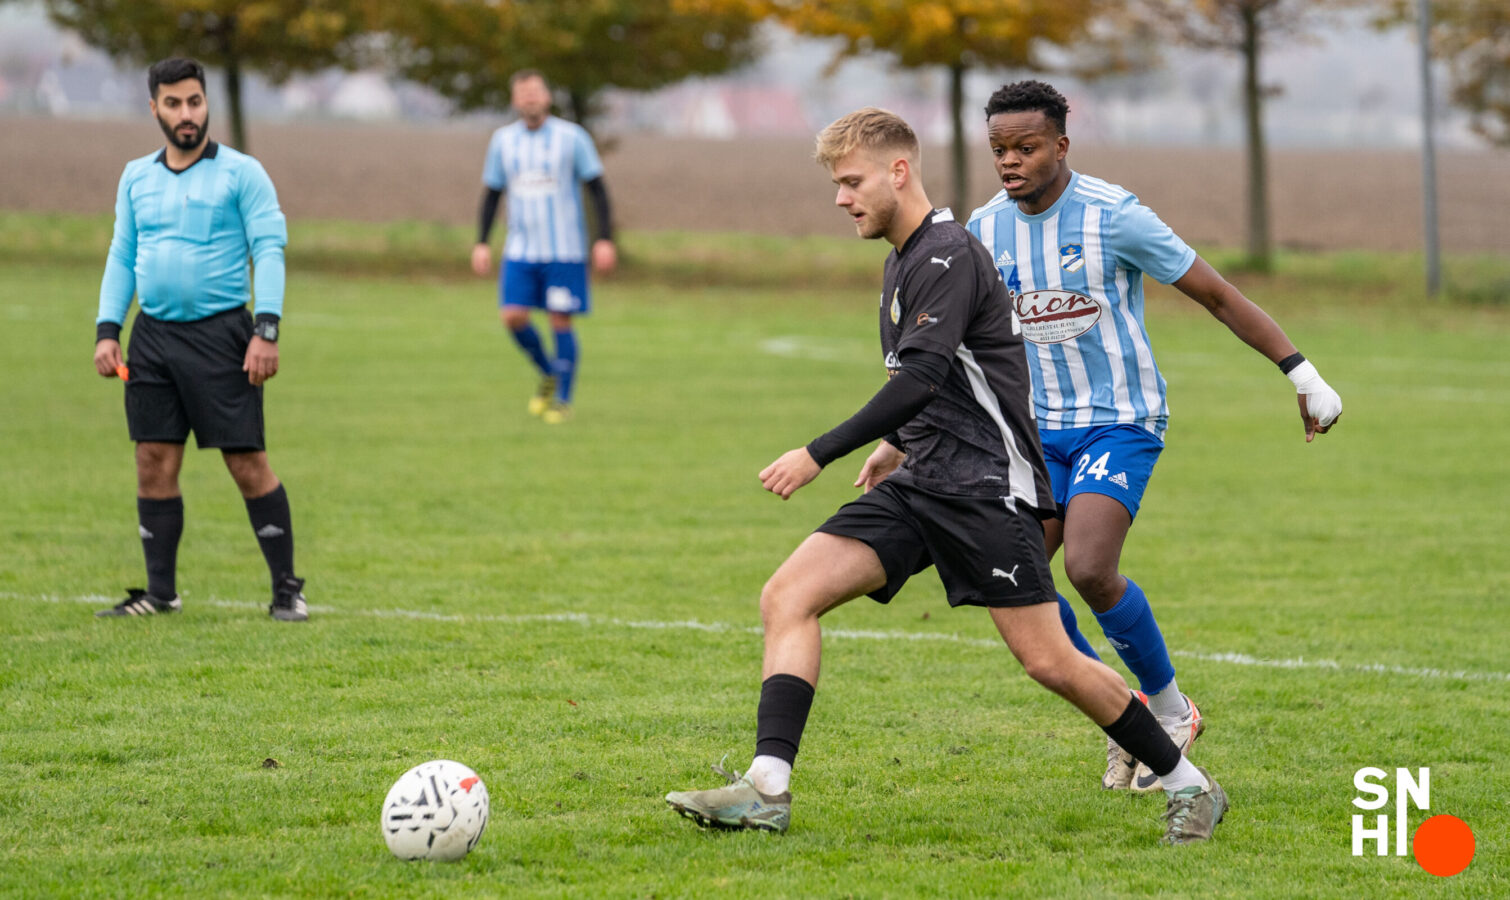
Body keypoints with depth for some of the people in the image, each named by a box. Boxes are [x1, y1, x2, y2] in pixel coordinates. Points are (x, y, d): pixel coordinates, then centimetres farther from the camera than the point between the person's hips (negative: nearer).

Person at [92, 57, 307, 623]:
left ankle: (286, 589, 2)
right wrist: (107, 331, 6)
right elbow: (121, 257, 17)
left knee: (248, 464, -5)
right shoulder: (137, 178, 13)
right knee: (154, 463, 4)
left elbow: (269, 251, -7)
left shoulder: (240, 173, -2)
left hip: (219, 334, -5)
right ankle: (160, 592, 12)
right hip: (153, 336, 5)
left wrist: (266, 330, -17)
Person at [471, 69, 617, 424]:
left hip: (565, 250, -3)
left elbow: (597, 189, -1)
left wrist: (605, 239, -9)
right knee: (513, 316, -9)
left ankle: (563, 400, 8)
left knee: (560, 321, -3)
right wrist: (481, 243, 7)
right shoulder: (503, 140, 7)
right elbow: (492, 193, 14)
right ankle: (548, 374, 16)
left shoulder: (572, 137, -4)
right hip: (521, 249, 3)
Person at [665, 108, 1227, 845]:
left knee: (1048, 662, -10)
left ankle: (1188, 786, 7)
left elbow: (922, 378, -23)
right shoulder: (902, 262, 16)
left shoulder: (948, 254, -13)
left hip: (987, 486, -9)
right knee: (787, 596, -8)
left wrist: (819, 454, -24)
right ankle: (767, 789, -16)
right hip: (922, 484, 9)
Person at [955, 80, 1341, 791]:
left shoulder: (1113, 218, -15)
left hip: (1121, 421, -6)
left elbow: (1218, 295, -8)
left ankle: (1170, 712, 0)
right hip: (1040, 426, 6)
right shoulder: (984, 230, 1)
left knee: (1089, 569, -23)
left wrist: (1301, 374, -8)